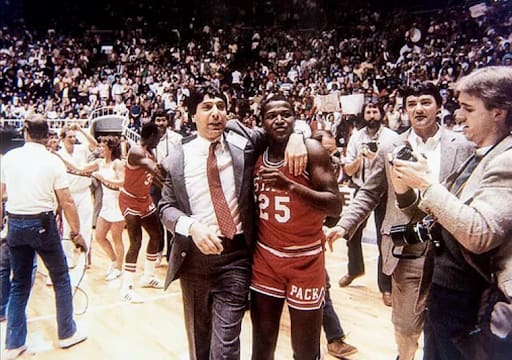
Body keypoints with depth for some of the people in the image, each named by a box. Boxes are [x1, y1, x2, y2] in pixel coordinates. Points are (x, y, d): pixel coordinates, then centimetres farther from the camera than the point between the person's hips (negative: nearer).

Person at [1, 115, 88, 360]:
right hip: (42, 224, -4)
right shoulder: (53, 161, -8)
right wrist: (76, 232, 1)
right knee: (61, 279, 13)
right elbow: (67, 203, -9)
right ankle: (67, 334, 22)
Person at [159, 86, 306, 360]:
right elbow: (166, 207, 1)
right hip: (195, 255, 2)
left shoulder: (241, 140, -2)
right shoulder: (177, 159, -1)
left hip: (235, 255, -2)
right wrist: (191, 226, -19)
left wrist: (295, 136, -16)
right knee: (199, 338, 21)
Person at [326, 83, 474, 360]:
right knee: (405, 323, 11)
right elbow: (369, 194, 6)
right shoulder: (390, 150, 2)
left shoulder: (463, 147, 0)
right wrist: (344, 225, -4)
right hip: (407, 251, 0)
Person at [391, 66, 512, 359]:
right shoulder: (477, 158, 8)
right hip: (445, 293, 8)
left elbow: (480, 234, -28)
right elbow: (438, 215, 14)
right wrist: (406, 191, -3)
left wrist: (428, 184, -22)